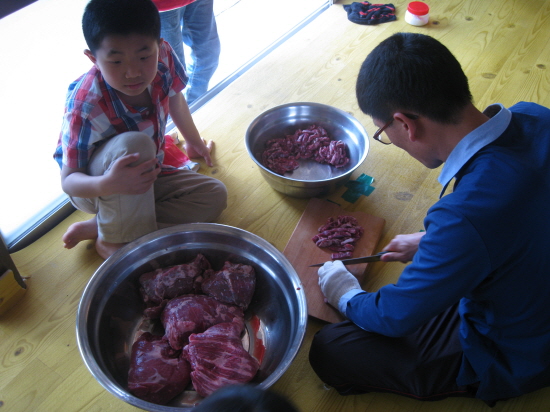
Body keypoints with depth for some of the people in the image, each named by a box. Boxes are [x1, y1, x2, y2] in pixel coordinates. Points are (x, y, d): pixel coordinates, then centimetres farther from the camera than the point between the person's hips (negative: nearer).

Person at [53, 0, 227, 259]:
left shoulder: (162, 58, -20)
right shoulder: (85, 106, -33)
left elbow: (174, 97, 4)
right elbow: (69, 180, -28)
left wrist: (194, 143, 18)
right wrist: (107, 185, -51)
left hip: (145, 176, 7)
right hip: (92, 188, -7)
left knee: (214, 195, -12)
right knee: (134, 143, -38)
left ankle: (95, 228, -11)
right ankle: (114, 241, -18)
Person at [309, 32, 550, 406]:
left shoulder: (465, 215, -41)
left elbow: (395, 317, -23)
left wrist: (347, 296, -2)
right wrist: (429, 242, 9)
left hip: (505, 362, -8)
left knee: (329, 351, -9)